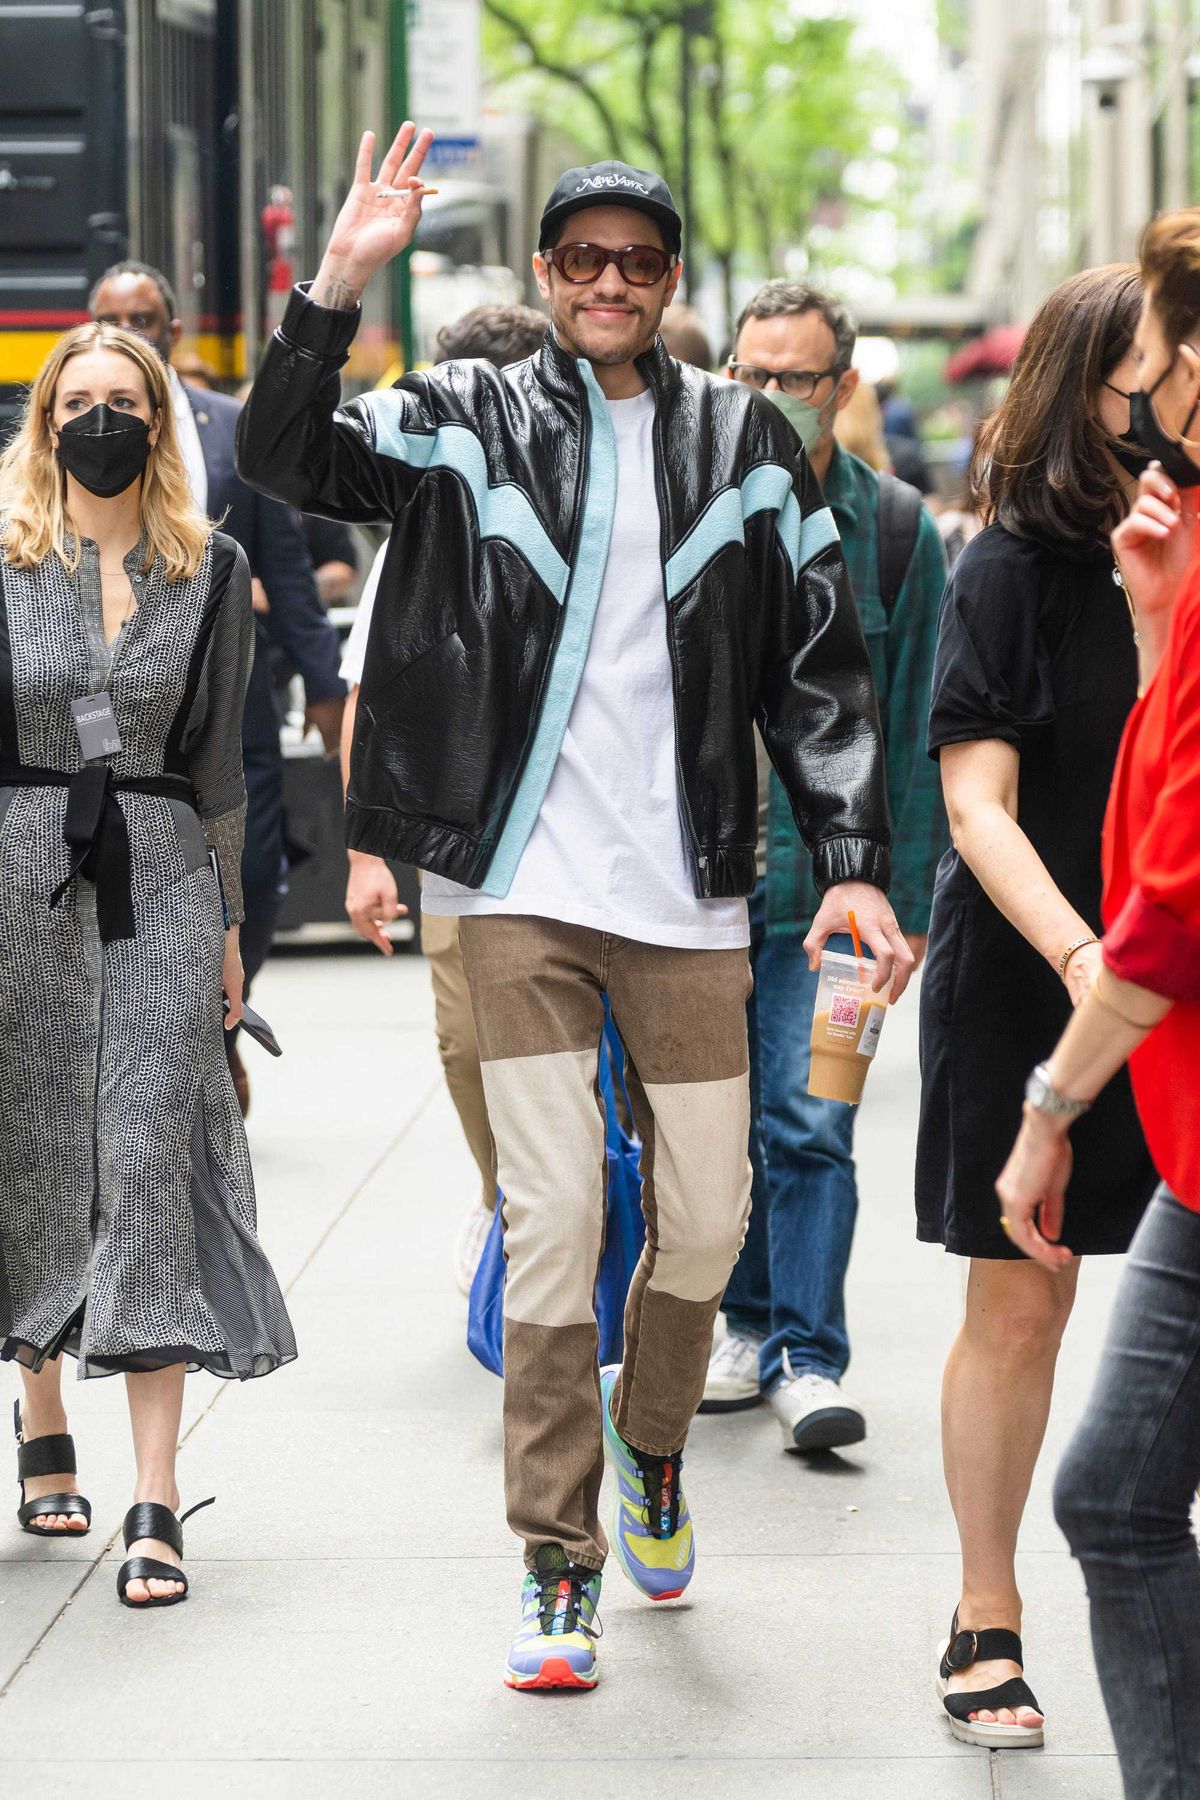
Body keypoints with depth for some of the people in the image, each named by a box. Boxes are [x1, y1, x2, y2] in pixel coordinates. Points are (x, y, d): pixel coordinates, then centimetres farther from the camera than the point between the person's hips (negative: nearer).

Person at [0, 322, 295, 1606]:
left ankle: (155, 1501, -11)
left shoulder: (209, 573, 7)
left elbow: (218, 758, 13)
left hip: (162, 881, 0)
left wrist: (227, 919, 12)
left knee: (151, 1163, -8)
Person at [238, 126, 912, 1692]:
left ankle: (652, 1453, 35)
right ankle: (561, 1565, 2)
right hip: (523, 889, -2)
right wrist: (342, 282, -21)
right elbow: (289, 458, -10)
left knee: (705, 1221, 5)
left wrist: (855, 860, 1)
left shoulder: (745, 444, 8)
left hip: (690, 895, 2)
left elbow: (823, 669, 8)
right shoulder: (468, 424, 4)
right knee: (553, 1220, -7)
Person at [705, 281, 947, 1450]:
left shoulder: (896, 532, 1)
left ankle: (806, 1357, -4)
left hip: (825, 875, -2)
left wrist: (909, 900, 1)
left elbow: (916, 730, 4)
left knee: (809, 1123, -8)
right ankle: (750, 1322, 24)